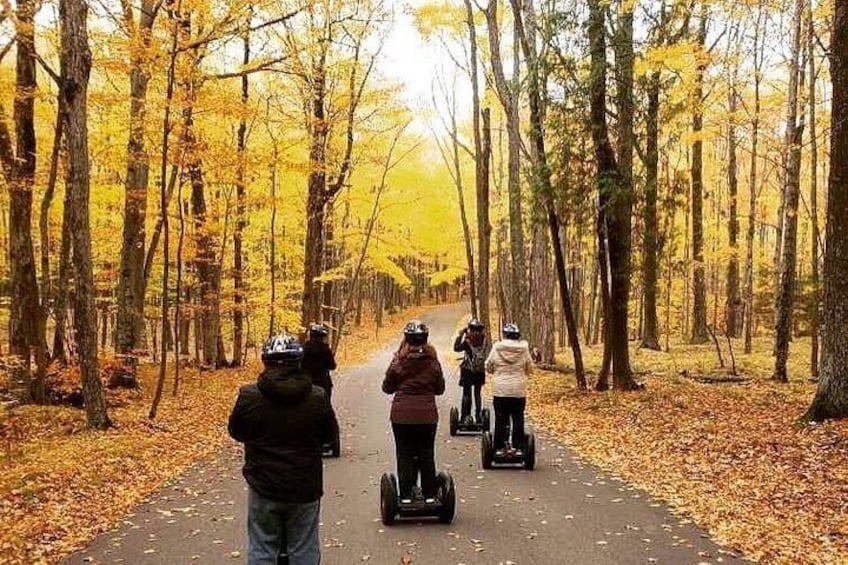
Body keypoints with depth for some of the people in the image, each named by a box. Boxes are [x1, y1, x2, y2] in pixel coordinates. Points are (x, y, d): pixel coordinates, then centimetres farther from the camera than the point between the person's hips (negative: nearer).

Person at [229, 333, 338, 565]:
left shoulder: (248, 396, -11)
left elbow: (236, 432, 4)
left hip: (263, 487, 0)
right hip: (305, 488, 0)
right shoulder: (317, 397, -11)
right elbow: (329, 434, 4)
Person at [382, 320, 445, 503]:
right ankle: (429, 496, 18)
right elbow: (440, 388, 5)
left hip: (401, 414, -1)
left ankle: (406, 495, 11)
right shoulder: (433, 361, -6)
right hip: (427, 415, 1)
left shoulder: (398, 361, -9)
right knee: (427, 455, 12)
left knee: (405, 455, 9)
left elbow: (387, 387, 0)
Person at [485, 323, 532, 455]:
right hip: (519, 390, 1)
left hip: (500, 390, 0)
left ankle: (499, 447, 9)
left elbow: (488, 366, 2)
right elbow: (528, 367, 6)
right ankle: (518, 447, 10)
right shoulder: (523, 348, -5)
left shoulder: (496, 347, -7)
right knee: (518, 420, 9)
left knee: (501, 420, 7)